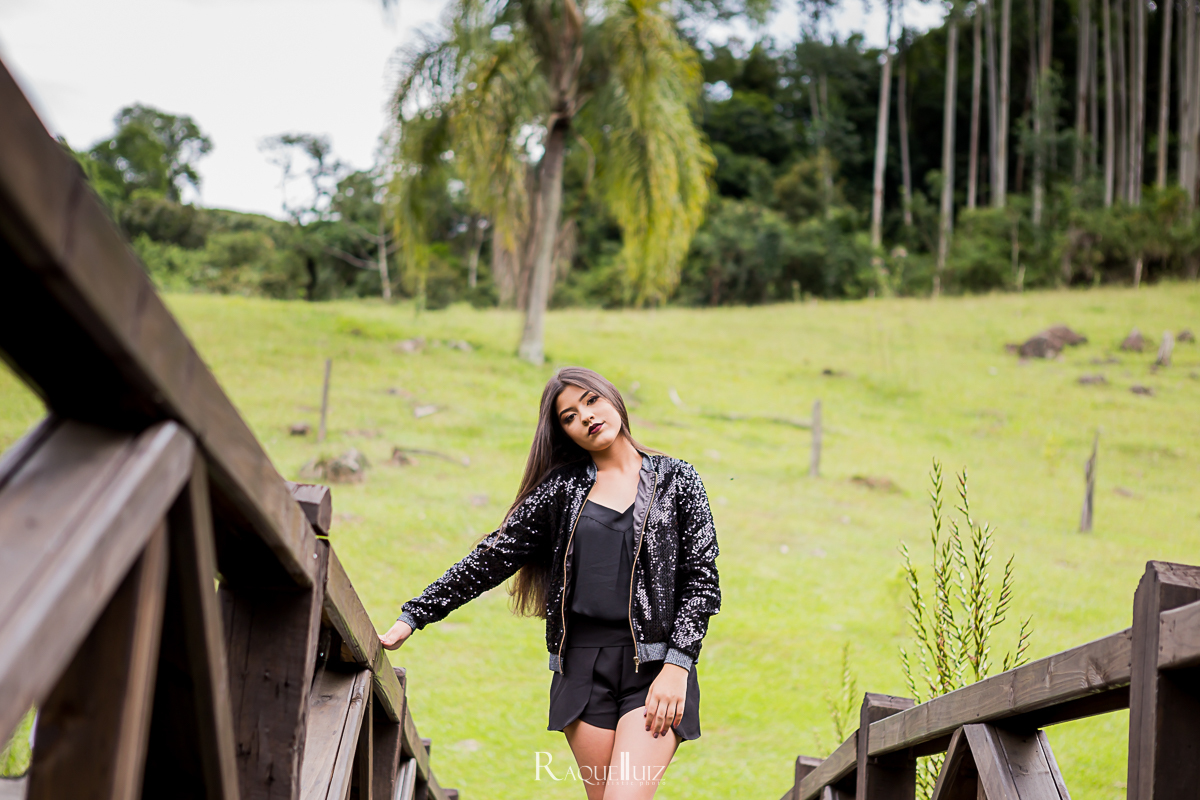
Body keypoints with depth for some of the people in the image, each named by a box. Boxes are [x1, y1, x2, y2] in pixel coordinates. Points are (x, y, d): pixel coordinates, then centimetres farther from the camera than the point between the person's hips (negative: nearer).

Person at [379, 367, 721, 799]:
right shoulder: (562, 489, 10)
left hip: (655, 664, -2)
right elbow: (492, 558, 10)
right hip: (584, 667, 3)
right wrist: (411, 617, 5)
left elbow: (702, 579, 1)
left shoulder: (676, 480, 5)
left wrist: (676, 665, -10)